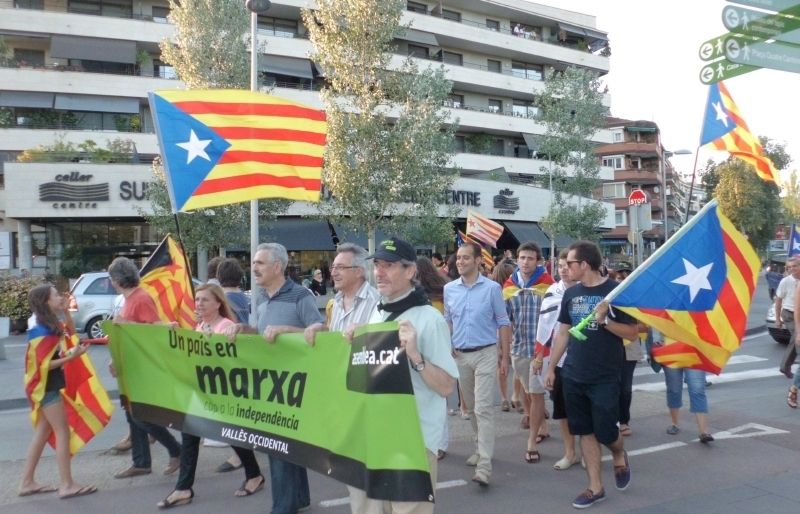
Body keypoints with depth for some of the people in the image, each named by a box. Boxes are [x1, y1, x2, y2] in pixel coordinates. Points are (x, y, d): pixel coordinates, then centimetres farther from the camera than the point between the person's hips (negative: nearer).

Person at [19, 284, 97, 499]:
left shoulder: (52, 326, 8)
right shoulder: (42, 331, -19)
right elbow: (44, 364, -22)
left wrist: (66, 312, 12)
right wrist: (72, 356, -27)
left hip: (49, 387, 10)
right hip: (46, 387, -10)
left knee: (43, 433, 14)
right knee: (62, 433, -5)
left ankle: (27, 482, 21)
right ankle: (67, 485, -1)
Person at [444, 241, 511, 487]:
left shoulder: (492, 288, -6)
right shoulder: (449, 289, 4)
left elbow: (503, 323, -2)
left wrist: (505, 357, -3)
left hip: (485, 354, -4)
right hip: (460, 355, 4)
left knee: (483, 408, -10)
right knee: (471, 407, 15)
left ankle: (484, 464, -11)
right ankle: (482, 447, 33)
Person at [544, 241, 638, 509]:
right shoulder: (571, 293, 5)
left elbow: (632, 333, -8)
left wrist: (604, 320, -24)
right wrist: (551, 367, 10)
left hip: (605, 377, -4)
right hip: (574, 375, 5)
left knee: (605, 432, 0)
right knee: (585, 431, 8)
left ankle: (619, 456, 35)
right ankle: (595, 487, 21)